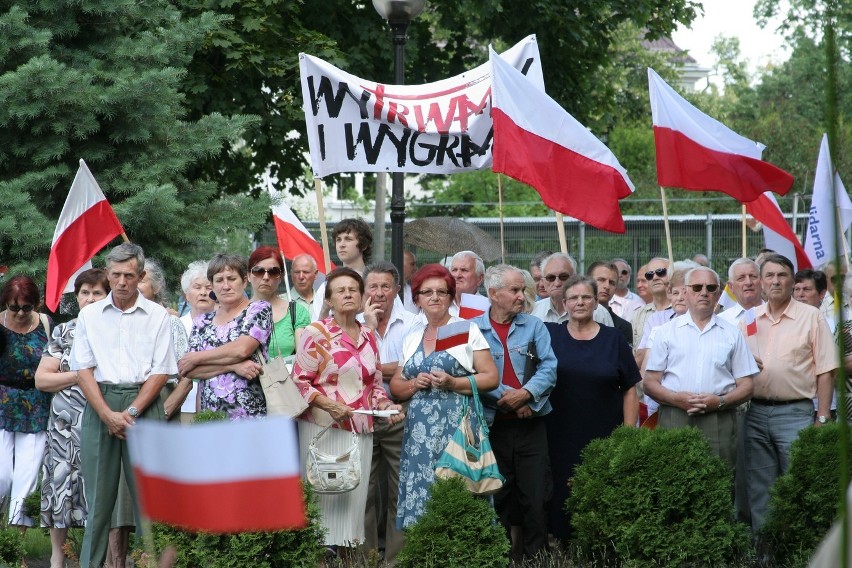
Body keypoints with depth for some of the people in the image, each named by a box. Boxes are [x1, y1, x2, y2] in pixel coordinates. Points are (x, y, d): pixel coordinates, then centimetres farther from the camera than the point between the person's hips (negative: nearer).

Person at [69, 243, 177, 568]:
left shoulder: (157, 316, 6)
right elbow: (83, 369, 3)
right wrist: (108, 415, -9)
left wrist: (131, 413, -9)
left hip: (143, 404, -1)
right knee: (99, 493, 1)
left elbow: (161, 371, 1)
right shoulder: (89, 315, 9)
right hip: (99, 404, 1)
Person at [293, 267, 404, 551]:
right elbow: (300, 381, -6)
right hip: (324, 429, -5)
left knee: (355, 497, 2)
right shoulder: (316, 333, -3)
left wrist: (386, 405, 3)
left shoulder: (368, 337, 14)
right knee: (327, 498, -8)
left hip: (361, 430, 5)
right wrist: (328, 405, -18)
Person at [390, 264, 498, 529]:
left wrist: (453, 383, -14)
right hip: (419, 430, 4)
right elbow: (395, 385, 17)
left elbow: (491, 378, -2)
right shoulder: (412, 335, 17)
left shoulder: (467, 330, 3)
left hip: (456, 426, -4)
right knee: (419, 492, -3)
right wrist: (415, 384, -4)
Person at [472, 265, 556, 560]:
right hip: (491, 427, -1)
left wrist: (527, 393, -18)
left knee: (535, 499, -1)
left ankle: (537, 557, 4)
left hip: (530, 426, 1)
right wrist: (507, 399, -15)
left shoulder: (534, 326, 9)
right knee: (496, 500, 5)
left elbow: (549, 367, -2)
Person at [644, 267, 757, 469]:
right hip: (674, 421, 0)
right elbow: (650, 383, 10)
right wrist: (676, 398, -10)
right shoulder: (667, 331, 14)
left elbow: (745, 386, 12)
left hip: (719, 420, 0)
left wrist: (720, 402, -8)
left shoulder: (732, 334, 15)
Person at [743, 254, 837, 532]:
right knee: (759, 489, 8)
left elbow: (825, 371, -2)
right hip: (756, 412, 4)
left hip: (795, 412, -4)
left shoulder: (811, 317, 0)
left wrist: (822, 418, -7)